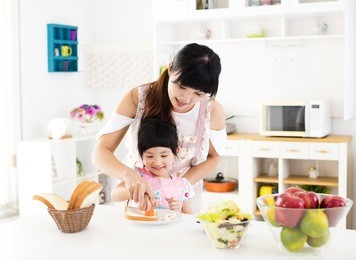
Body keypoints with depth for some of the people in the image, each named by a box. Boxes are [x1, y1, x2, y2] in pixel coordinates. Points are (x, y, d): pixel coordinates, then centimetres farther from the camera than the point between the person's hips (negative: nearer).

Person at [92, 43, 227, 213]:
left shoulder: (213, 111, -15)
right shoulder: (137, 98, -20)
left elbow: (212, 157, 1)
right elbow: (100, 153, -20)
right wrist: (128, 174, -41)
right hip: (137, 198, -1)